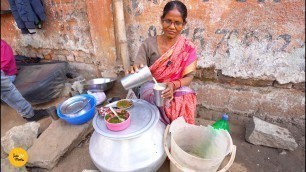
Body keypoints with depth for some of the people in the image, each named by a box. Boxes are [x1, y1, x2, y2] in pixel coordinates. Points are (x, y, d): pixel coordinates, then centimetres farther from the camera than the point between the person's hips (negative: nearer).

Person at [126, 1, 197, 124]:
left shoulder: (188, 48, -2)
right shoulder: (149, 44, -3)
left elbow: (189, 77, -4)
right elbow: (137, 69, -6)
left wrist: (174, 85, -24)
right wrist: (133, 71, -32)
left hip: (178, 90, 1)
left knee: (185, 100, -30)